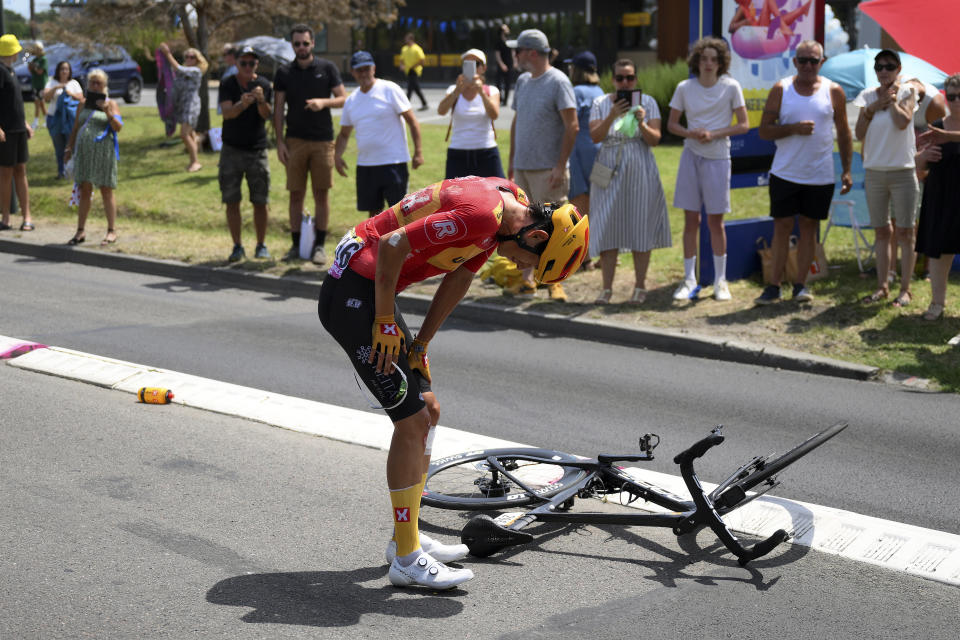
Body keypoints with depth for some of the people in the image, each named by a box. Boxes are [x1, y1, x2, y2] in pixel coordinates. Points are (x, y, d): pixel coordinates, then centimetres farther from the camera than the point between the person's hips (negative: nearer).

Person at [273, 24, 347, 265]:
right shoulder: (284, 73, 6)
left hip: (322, 140, -1)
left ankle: (319, 245, 9)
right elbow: (278, 109, 6)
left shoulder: (327, 68, 3)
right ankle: (296, 245, 10)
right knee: (296, 195, 2)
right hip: (295, 140, 1)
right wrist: (279, 141, -1)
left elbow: (343, 98, 2)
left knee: (321, 194, 1)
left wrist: (324, 102, -18)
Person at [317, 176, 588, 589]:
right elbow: (392, 245, -26)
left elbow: (459, 277, 14)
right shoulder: (482, 214, -25)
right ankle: (407, 559, 0)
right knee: (413, 420, -8)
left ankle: (406, 536, 25)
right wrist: (385, 323, -16)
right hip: (353, 295, -10)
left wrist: (420, 343, 12)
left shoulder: (510, 204, 7)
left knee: (427, 410, 14)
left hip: (373, 290, 10)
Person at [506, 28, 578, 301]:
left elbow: (572, 126, -13)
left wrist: (561, 166, -18)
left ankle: (554, 282, 2)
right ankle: (525, 280, 16)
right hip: (522, 167, 7)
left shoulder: (558, 82, -9)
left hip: (547, 170, -7)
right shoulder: (522, 81, 13)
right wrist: (512, 160, 17)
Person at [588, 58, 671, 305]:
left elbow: (655, 140, -2)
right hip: (610, 171, 1)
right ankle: (607, 288, 4)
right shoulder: (601, 104, 6)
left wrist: (642, 123, -21)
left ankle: (640, 287, 10)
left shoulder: (647, 102, 4)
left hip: (640, 172, -1)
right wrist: (612, 116, -21)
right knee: (607, 229, -2)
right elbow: (595, 136, -7)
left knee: (641, 227, 1)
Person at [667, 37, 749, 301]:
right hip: (691, 156, 2)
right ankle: (689, 280, 11)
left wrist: (714, 134, -16)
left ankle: (720, 280, 14)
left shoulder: (730, 87, -4)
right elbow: (672, 124, 8)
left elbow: (744, 125, -4)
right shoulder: (685, 88, 1)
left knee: (715, 220, 3)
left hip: (717, 158, -2)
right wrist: (691, 133, -12)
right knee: (690, 220, 4)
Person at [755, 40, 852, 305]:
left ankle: (800, 284, 13)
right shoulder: (781, 90, 0)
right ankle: (774, 286, 6)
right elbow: (764, 130, -2)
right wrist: (794, 128, -18)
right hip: (785, 173, -1)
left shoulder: (834, 92, 3)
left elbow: (843, 133, 9)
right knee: (782, 227, 1)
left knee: (809, 228, 6)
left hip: (820, 176, 1)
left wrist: (847, 170, 3)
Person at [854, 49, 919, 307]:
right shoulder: (868, 95, 8)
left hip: (902, 171, -4)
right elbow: (859, 133, 2)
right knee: (881, 231, 9)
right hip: (874, 171, 4)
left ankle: (905, 289, 5)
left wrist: (891, 98, -6)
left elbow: (903, 122, -18)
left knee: (904, 231, -1)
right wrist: (872, 107, -8)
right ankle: (882, 286, 16)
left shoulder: (907, 91, 0)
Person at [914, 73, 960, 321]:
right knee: (938, 250, 2)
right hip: (940, 198, 3)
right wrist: (923, 156, -8)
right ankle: (937, 302, 11)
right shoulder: (936, 128, 9)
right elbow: (920, 167, 13)